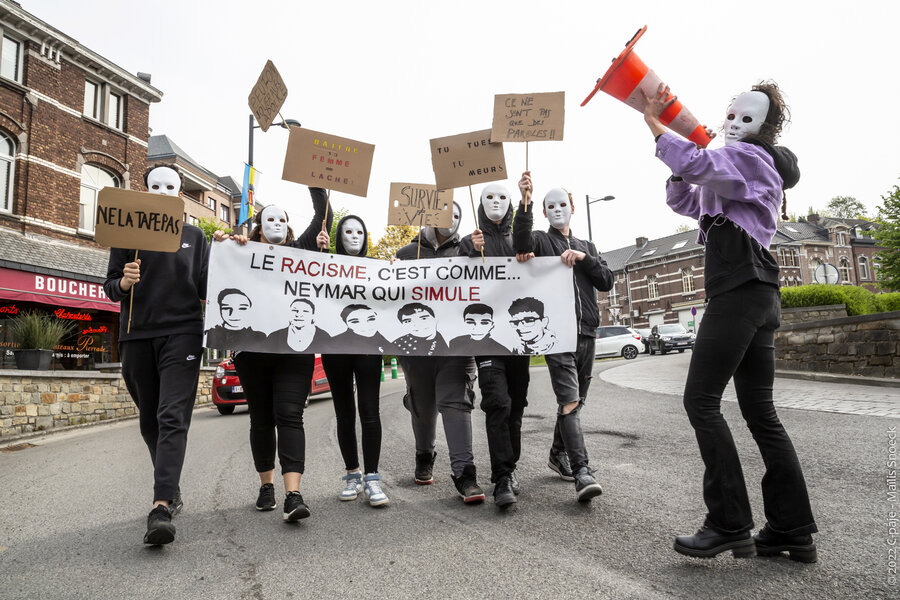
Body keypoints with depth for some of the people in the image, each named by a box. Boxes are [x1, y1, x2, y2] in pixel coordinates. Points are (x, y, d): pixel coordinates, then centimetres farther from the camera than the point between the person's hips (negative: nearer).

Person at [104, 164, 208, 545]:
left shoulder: (194, 237, 12)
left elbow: (205, 288, 10)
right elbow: (109, 287, 11)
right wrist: (124, 282, -11)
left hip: (181, 332, -2)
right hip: (136, 335, 3)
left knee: (173, 418, -15)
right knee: (150, 422, 10)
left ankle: (161, 507, -20)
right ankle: (171, 491, 27)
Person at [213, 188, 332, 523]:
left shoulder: (298, 250, 15)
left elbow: (324, 217, 13)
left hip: (294, 347, 0)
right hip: (253, 348, 1)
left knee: (289, 416, -9)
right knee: (261, 419, 10)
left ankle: (293, 495, -14)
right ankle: (266, 486, 25)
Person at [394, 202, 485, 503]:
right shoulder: (407, 253, 12)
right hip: (417, 342, 1)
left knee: (456, 403, -9)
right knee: (423, 407, 12)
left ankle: (464, 472, -7)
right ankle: (424, 457, 36)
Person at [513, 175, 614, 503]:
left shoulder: (587, 247, 23)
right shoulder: (540, 241, 8)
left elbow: (607, 282, 10)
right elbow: (521, 241, -17)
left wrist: (584, 259, -6)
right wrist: (525, 201, -30)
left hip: (586, 331, 6)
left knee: (576, 399, 12)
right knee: (569, 400, -16)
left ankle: (558, 454, 29)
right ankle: (582, 472, -19)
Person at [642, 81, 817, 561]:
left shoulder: (748, 156, -1)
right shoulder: (749, 172, 30)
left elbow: (695, 164, -19)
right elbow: (685, 201, 29)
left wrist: (653, 121, -8)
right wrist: (683, 169, 13)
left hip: (738, 291, -10)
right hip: (758, 297, 10)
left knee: (701, 400, -10)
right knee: (759, 411, 8)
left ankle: (730, 525, -5)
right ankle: (794, 530, 12)